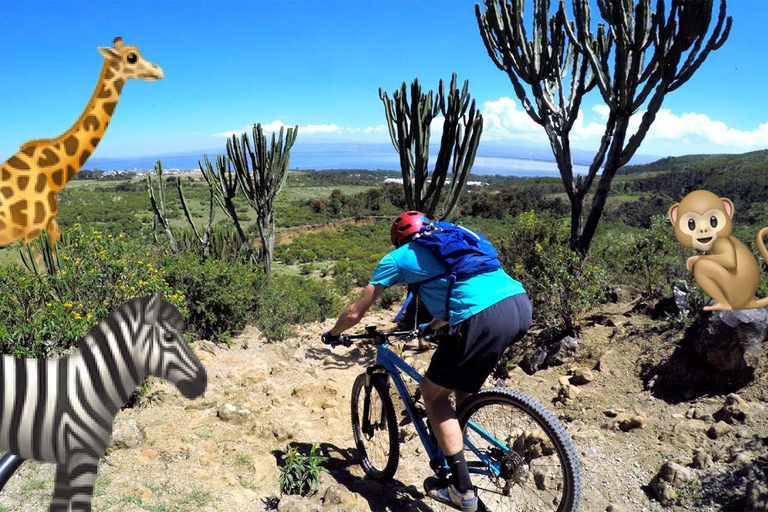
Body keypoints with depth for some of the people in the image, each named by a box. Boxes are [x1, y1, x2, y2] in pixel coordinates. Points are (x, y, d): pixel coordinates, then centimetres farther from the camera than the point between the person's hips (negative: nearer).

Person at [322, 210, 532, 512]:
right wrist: (430, 327, 62)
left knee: (433, 392, 13)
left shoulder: (398, 257, 16)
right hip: (521, 304, 8)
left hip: (485, 317, -8)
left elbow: (355, 312, 22)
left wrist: (332, 334, 42)